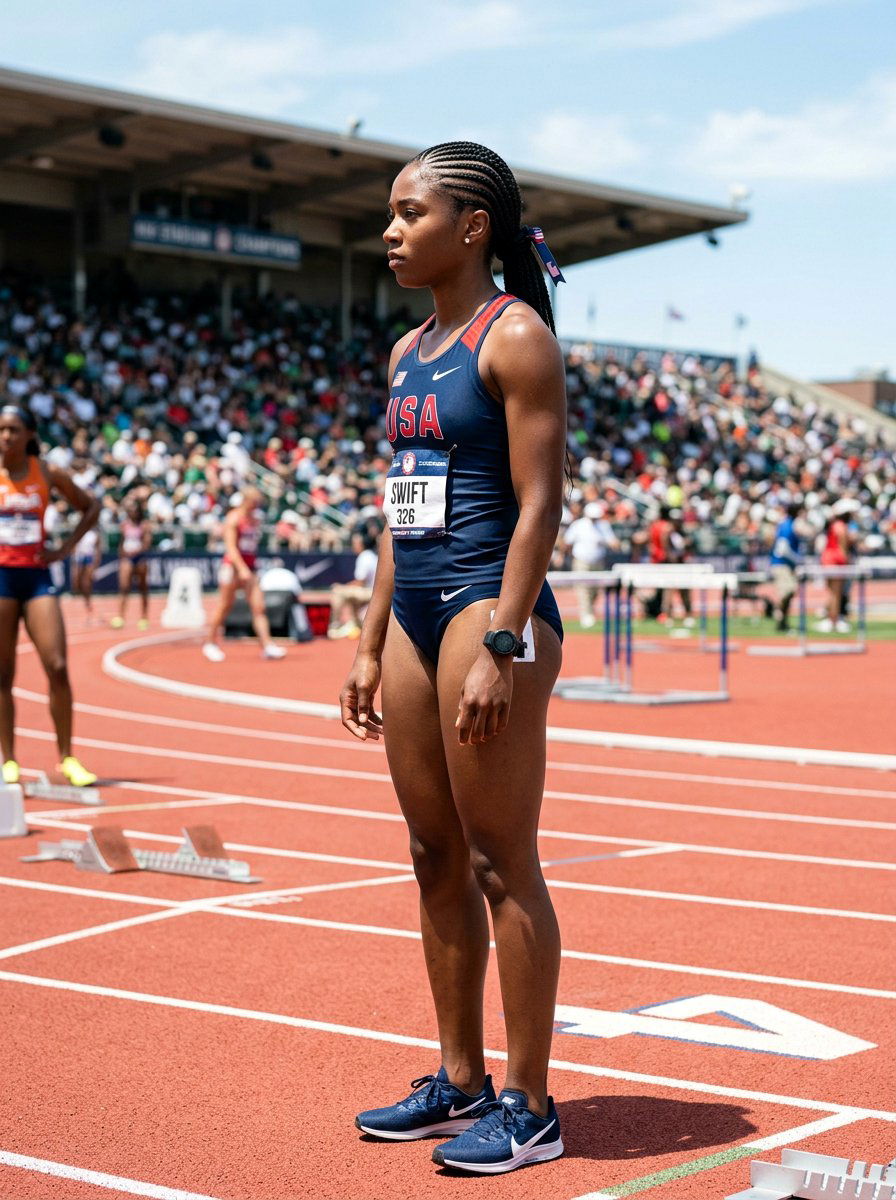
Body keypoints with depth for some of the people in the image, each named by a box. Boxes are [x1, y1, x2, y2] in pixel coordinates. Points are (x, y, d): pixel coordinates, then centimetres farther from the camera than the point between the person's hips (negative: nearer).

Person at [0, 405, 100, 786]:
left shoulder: (48, 474, 2)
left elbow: (90, 507, 14)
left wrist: (66, 547, 4)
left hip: (37, 575, 1)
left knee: (58, 668, -6)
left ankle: (67, 758, 4)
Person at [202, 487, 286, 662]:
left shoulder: (256, 520, 12)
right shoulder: (233, 518, -9)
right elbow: (231, 546, -16)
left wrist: (250, 569, 16)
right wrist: (242, 569, -26)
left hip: (249, 569, 6)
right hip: (232, 567, -6)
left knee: (258, 608, -6)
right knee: (224, 608, 2)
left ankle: (267, 646, -13)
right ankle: (212, 644, 17)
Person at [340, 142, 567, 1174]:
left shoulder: (515, 336, -8)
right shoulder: (409, 351, 17)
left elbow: (539, 504, -14)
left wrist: (500, 649, -20)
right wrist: (372, 646, 17)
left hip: (492, 608, -9)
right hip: (416, 613, 9)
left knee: (501, 864, -4)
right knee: (437, 859, 12)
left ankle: (529, 1106, 5)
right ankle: (459, 1081, 23)